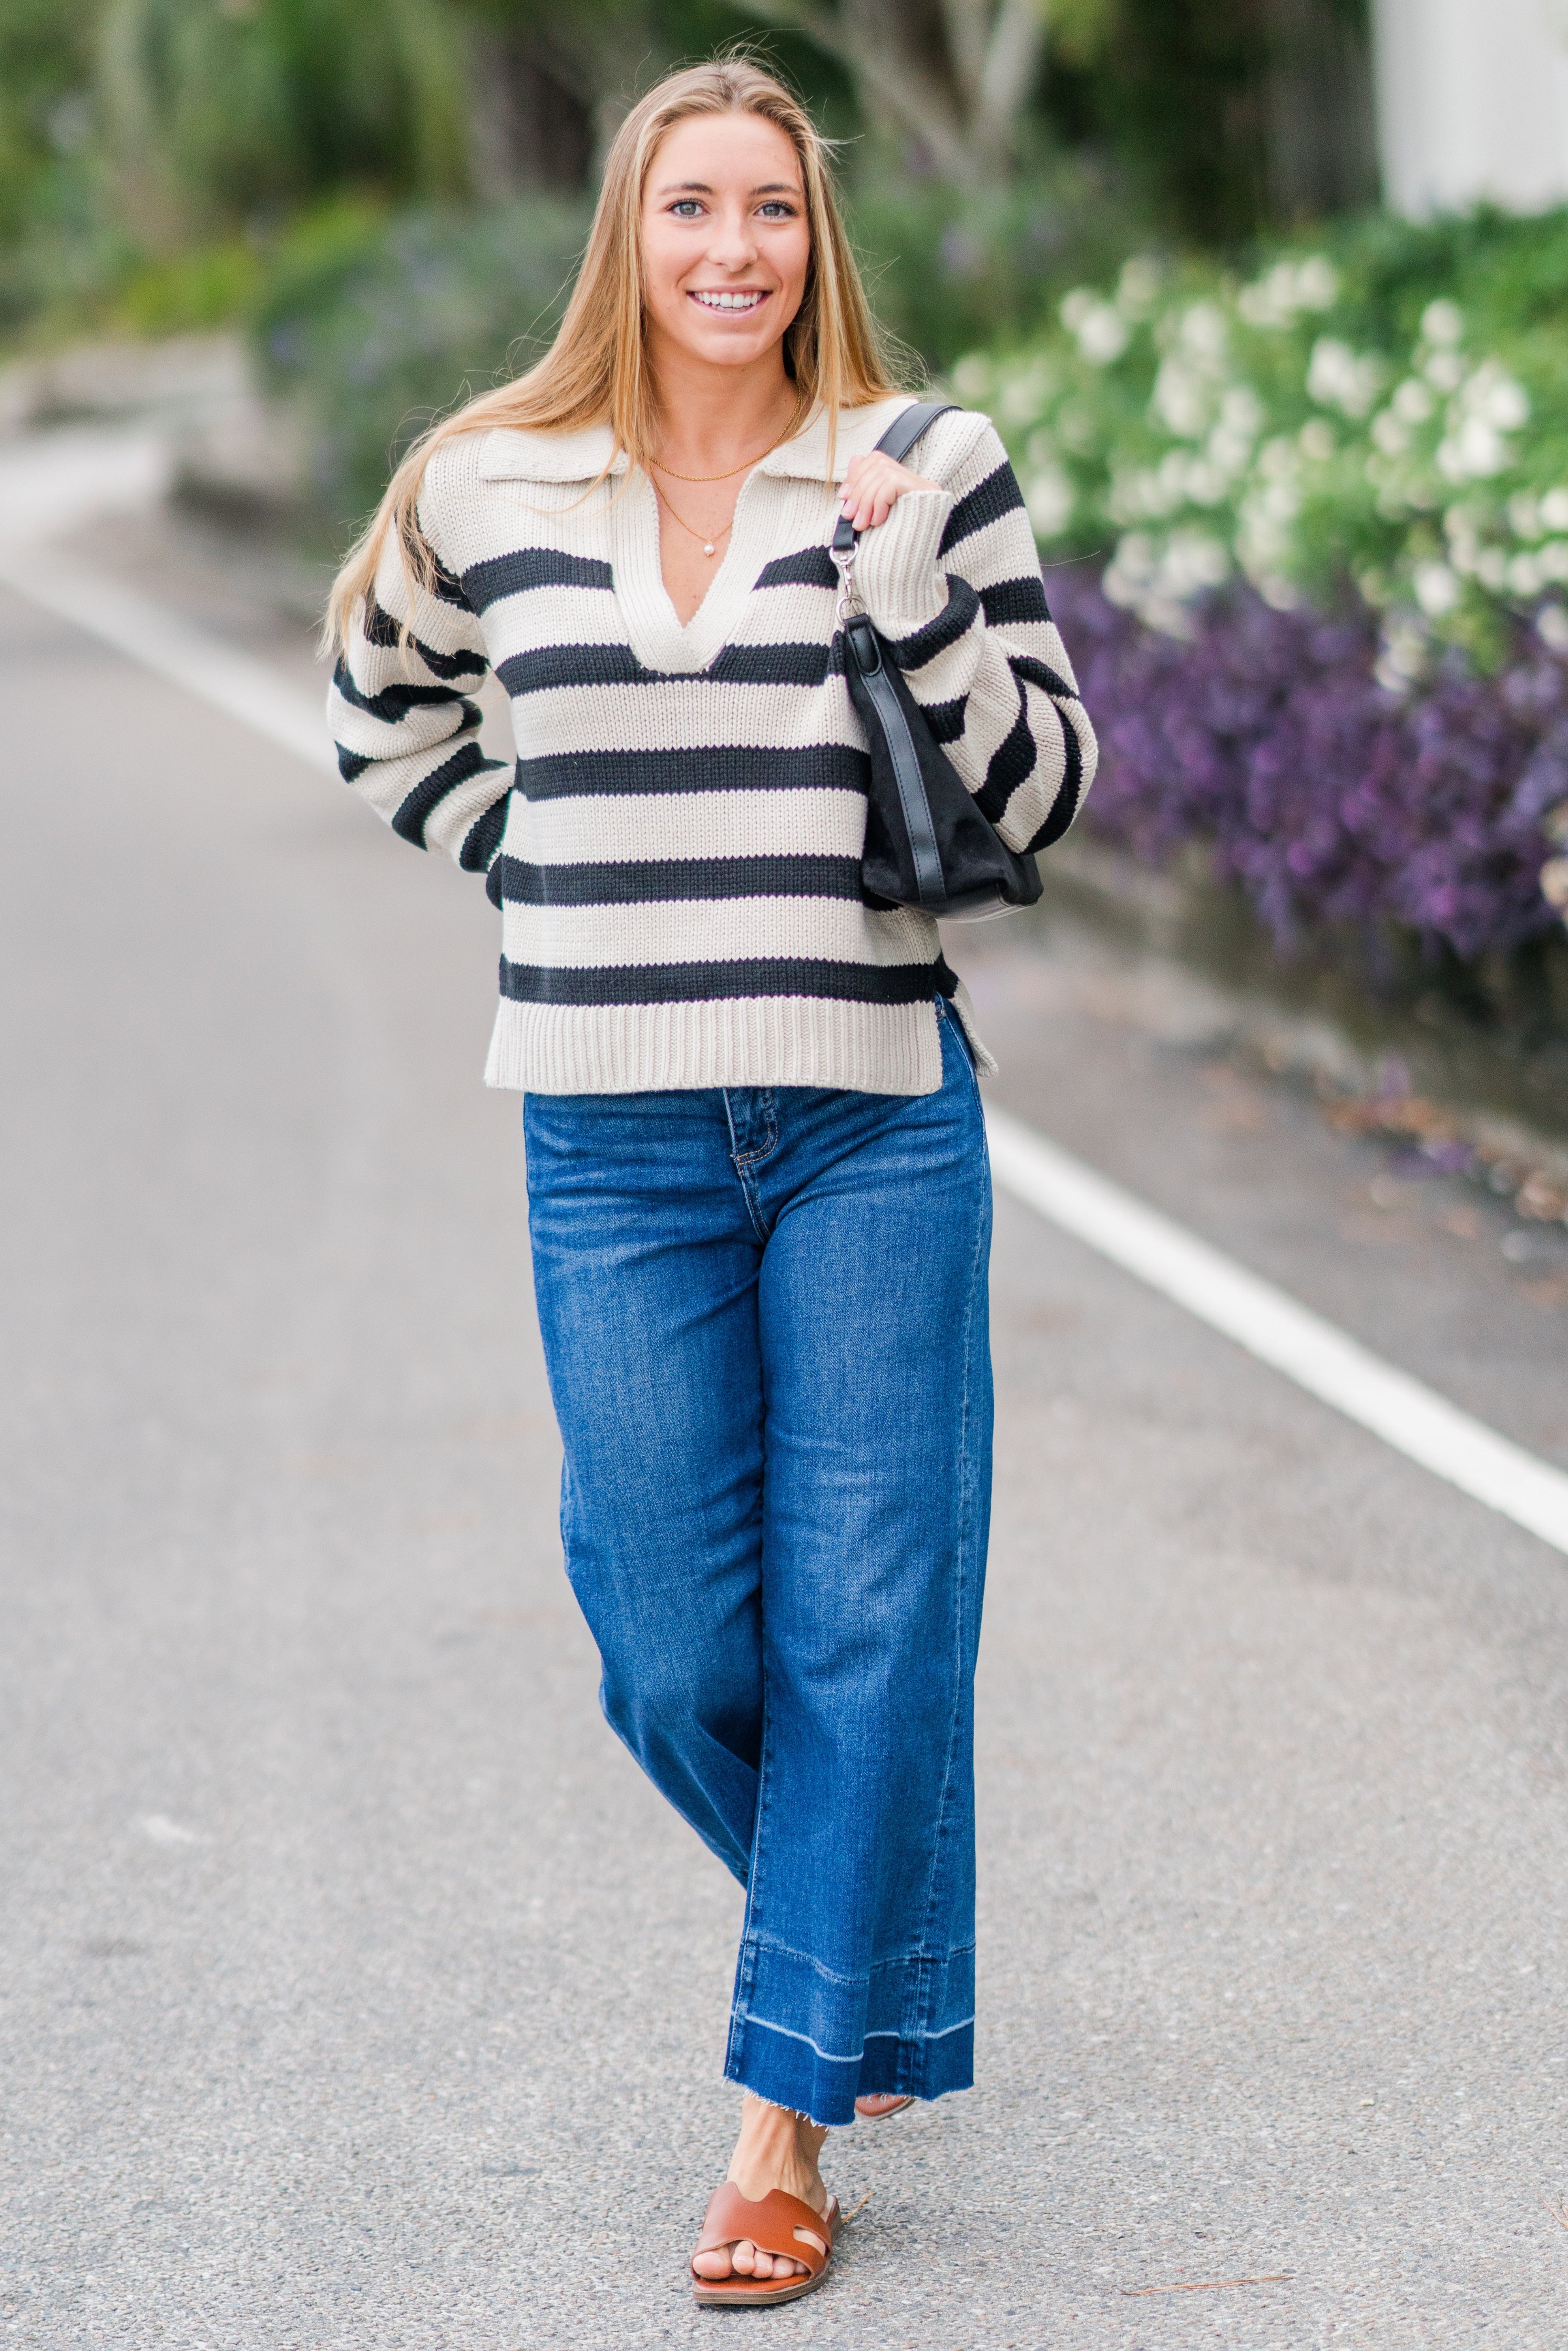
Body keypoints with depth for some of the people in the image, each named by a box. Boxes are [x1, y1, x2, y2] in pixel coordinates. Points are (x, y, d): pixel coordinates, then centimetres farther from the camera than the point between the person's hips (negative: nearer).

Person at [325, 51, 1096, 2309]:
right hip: (615, 1144, 2)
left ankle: (792, 2105, 9)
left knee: (868, 1619, -2)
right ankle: (869, 1937, 34)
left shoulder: (929, 470, 0)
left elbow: (1044, 788, 0)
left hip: (875, 1125, -1)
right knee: (679, 1651, 5)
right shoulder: (487, 491, 5)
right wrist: (535, 860, 8)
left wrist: (905, 577, -14)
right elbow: (380, 716, 22)